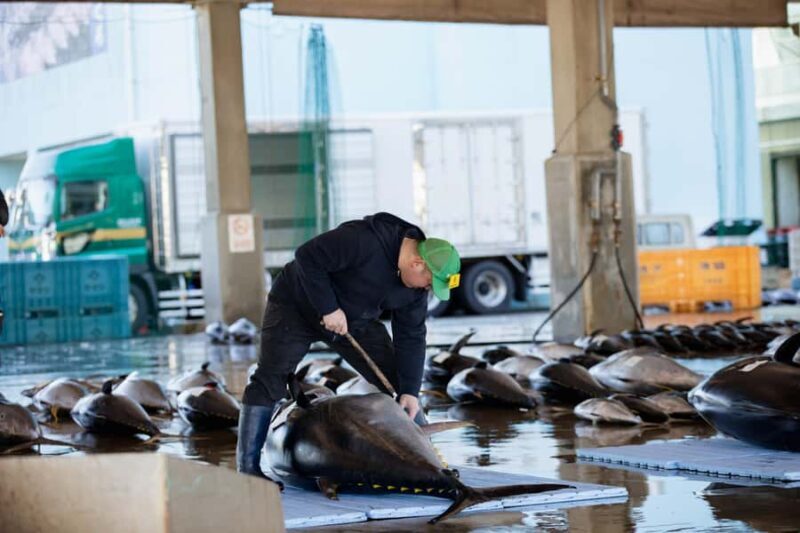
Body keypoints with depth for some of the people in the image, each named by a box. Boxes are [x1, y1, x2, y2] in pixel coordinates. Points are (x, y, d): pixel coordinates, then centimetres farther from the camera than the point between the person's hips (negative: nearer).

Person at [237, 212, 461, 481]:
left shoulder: (416, 282, -11)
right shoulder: (364, 240, -35)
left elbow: (410, 337, -6)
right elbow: (307, 257, -32)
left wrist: (409, 390, -14)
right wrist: (328, 308, -30)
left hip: (355, 320, 6)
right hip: (296, 306, -6)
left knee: (400, 380, 1)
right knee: (270, 381, -15)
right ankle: (248, 467, -11)